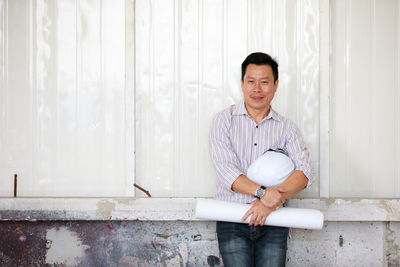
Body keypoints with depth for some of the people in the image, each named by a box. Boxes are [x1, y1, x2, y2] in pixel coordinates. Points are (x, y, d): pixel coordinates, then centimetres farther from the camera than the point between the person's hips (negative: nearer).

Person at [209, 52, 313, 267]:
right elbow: (226, 169, -8)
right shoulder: (224, 120, 5)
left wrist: (271, 202, -19)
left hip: (272, 221, 2)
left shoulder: (286, 127, 10)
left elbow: (304, 171, -4)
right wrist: (262, 193, -21)